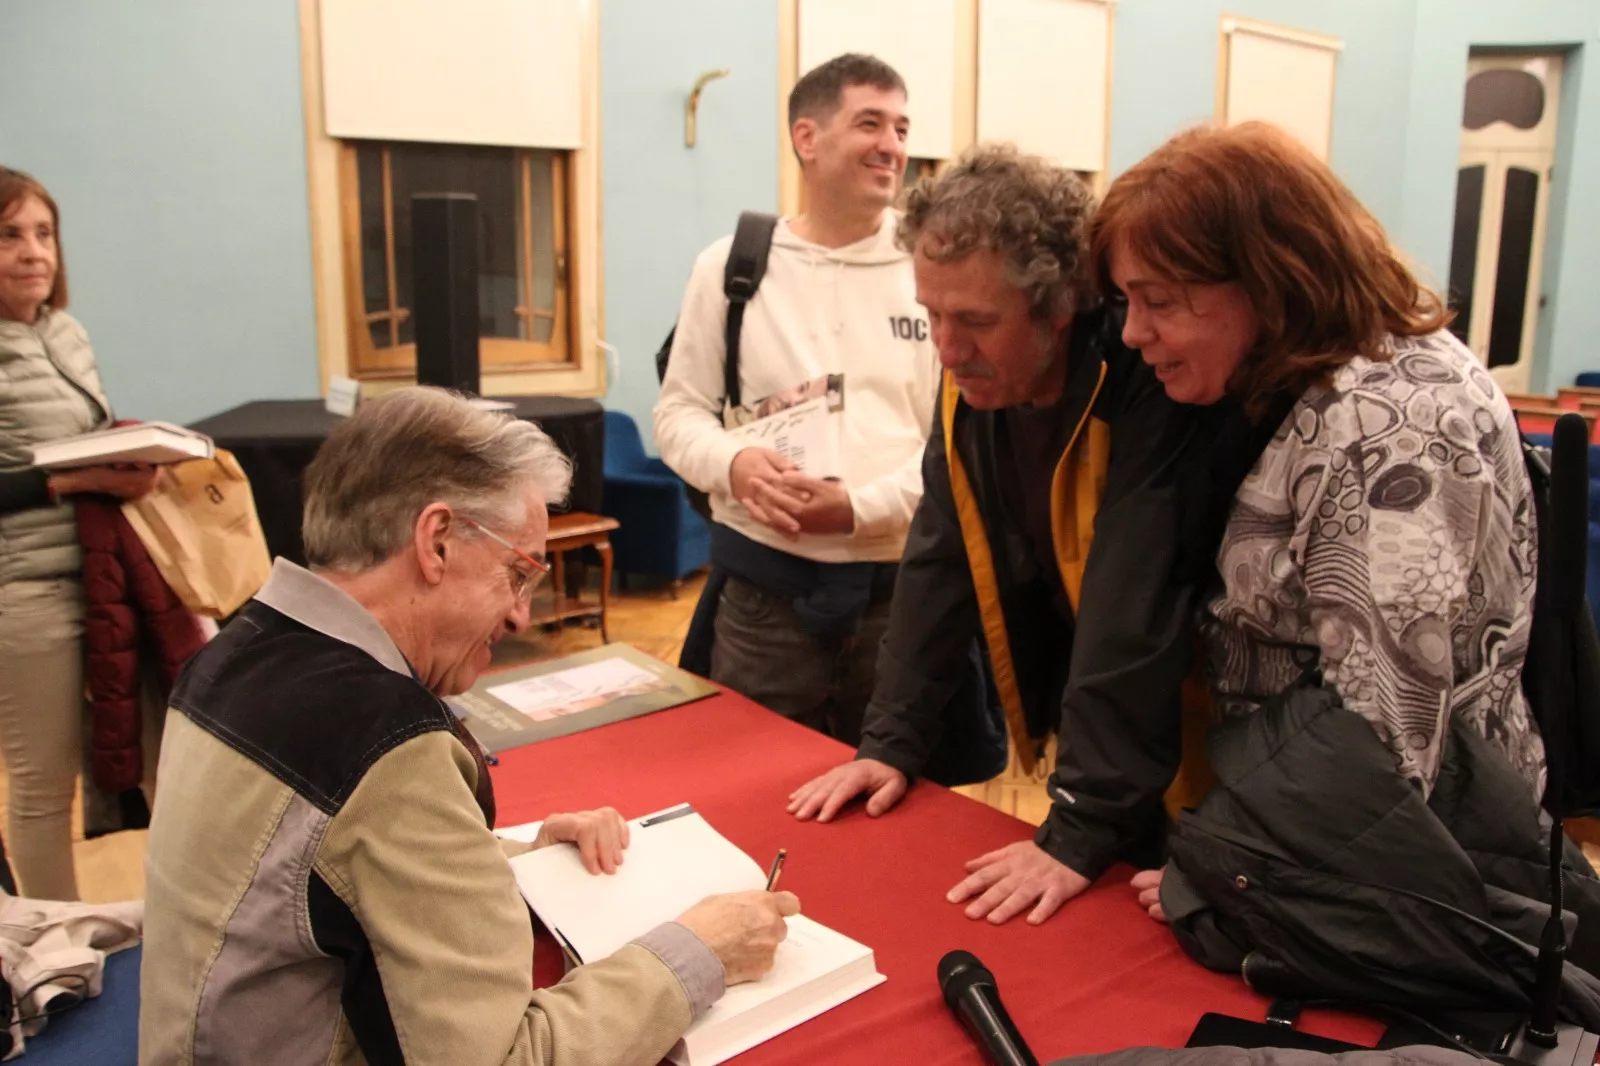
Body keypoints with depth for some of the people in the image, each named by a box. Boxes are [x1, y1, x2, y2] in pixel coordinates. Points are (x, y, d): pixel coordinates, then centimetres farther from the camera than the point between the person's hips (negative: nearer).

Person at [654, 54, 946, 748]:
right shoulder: (730, 266, 3)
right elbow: (679, 412, 7)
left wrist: (862, 506, -17)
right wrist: (733, 464, -14)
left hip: (899, 586, 0)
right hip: (761, 585, 1)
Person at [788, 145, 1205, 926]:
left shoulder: (1146, 384, -29)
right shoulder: (973, 380, -7)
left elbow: (1131, 618, -33)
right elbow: (937, 566, -3)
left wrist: (1082, 828, -32)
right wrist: (892, 741, -5)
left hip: (1184, 752, -6)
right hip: (1083, 742, 6)